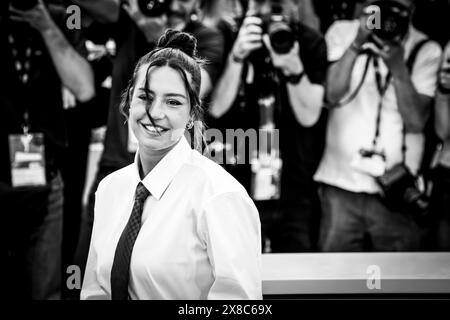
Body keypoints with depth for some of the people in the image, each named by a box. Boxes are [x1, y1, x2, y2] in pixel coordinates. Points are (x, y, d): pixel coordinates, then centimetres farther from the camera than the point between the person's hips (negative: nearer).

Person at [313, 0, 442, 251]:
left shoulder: (426, 51, 1)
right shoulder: (342, 33, 3)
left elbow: (416, 122, -7)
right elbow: (333, 95, -9)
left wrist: (398, 67, -17)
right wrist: (357, 44, -17)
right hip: (341, 183, 0)